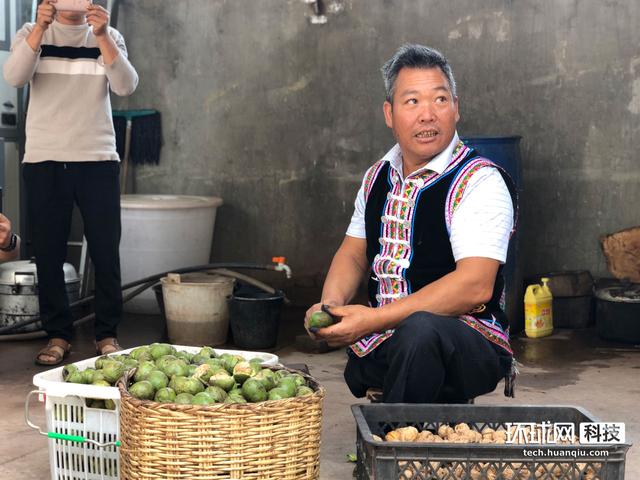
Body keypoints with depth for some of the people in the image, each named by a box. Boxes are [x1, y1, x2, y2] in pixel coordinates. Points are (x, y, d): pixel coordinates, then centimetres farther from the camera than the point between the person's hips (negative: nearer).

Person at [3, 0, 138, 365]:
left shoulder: (108, 37, 8)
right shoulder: (32, 34, 7)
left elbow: (126, 86, -9)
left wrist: (102, 36, -21)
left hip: (98, 160, 0)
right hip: (44, 161, 0)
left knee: (106, 251, 0)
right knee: (49, 253, 2)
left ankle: (108, 334, 12)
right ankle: (58, 335, 12)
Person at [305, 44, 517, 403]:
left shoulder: (481, 181, -11)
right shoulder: (379, 176, 13)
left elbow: (475, 286, -21)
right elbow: (353, 254, 20)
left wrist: (374, 319, -24)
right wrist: (331, 305, -3)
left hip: (470, 346, -7)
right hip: (379, 345, 7)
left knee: (419, 329, -36)